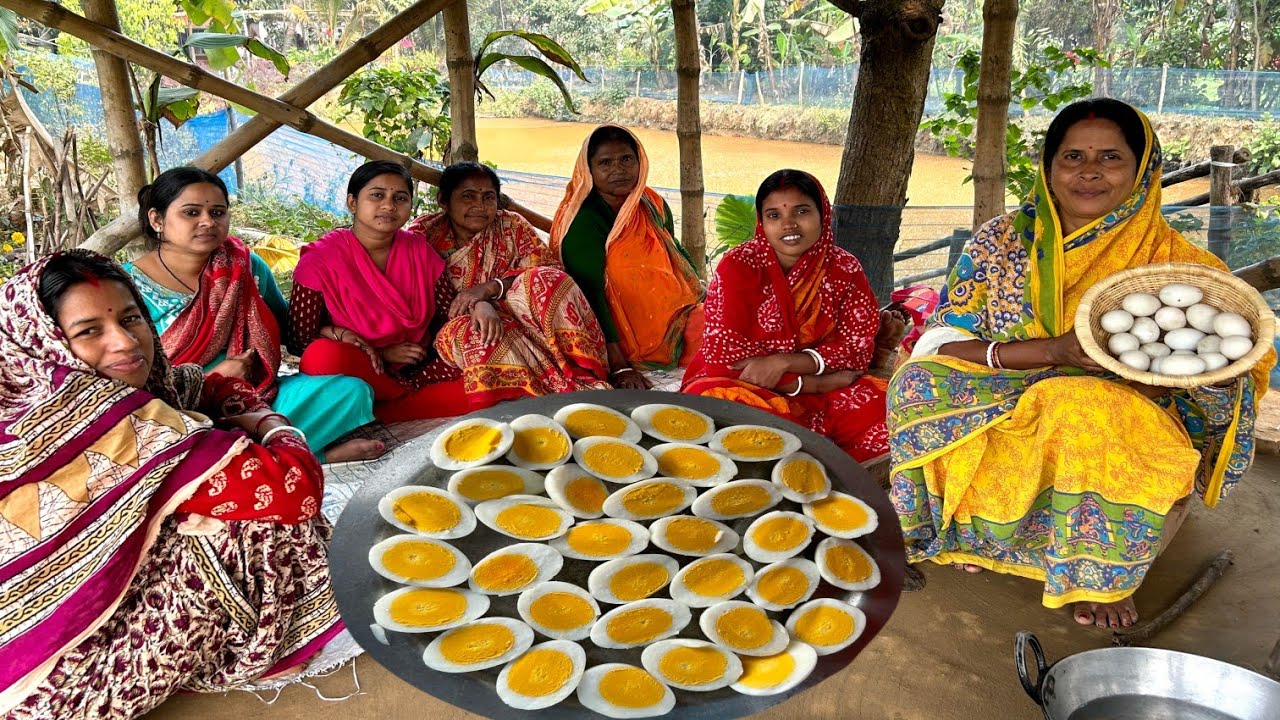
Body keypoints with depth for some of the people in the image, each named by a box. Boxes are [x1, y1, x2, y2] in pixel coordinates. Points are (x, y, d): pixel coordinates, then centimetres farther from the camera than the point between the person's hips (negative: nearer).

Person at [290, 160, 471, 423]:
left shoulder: (419, 250, 4)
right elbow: (300, 339, -9)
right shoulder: (320, 260, -8)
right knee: (323, 356, -36)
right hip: (357, 374, -3)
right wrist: (381, 354, -15)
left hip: (420, 368, 3)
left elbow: (451, 314, 3)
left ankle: (373, 413, -15)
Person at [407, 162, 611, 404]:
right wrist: (477, 305, -29)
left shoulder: (512, 226, 4)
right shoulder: (424, 234, 0)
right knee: (469, 332, -36)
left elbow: (548, 269, -8)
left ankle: (581, 373, -30)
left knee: (544, 281, -25)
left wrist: (490, 288, -22)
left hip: (518, 316, 1)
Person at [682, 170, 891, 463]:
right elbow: (724, 350, -16)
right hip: (744, 384, -2)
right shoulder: (739, 265, -10)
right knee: (716, 401, -35)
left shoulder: (845, 269, -1)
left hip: (822, 390, 3)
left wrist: (784, 362, -21)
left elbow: (858, 347, -4)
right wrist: (817, 383, -18)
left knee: (882, 403, -21)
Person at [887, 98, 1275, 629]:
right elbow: (940, 346, -10)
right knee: (919, 383, -26)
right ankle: (965, 529, 1)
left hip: (1125, 432, 0)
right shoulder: (1001, 242, -1)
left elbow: (1232, 392, -1)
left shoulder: (1174, 263, -2)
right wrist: (1054, 351, -23)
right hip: (999, 421, 1)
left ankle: (1101, 576, -5)